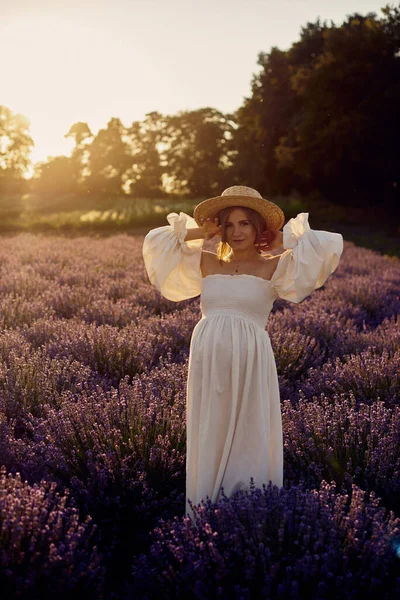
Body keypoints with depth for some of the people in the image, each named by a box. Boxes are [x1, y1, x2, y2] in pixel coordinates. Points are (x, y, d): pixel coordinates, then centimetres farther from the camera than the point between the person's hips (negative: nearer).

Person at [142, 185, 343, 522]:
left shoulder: (274, 268, 4)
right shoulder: (207, 264, 13)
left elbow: (330, 246, -4)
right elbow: (155, 240, 19)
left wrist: (283, 240, 7)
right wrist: (200, 233, 15)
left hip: (250, 362, -3)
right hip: (207, 360, 3)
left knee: (249, 441, 3)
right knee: (209, 440, 9)